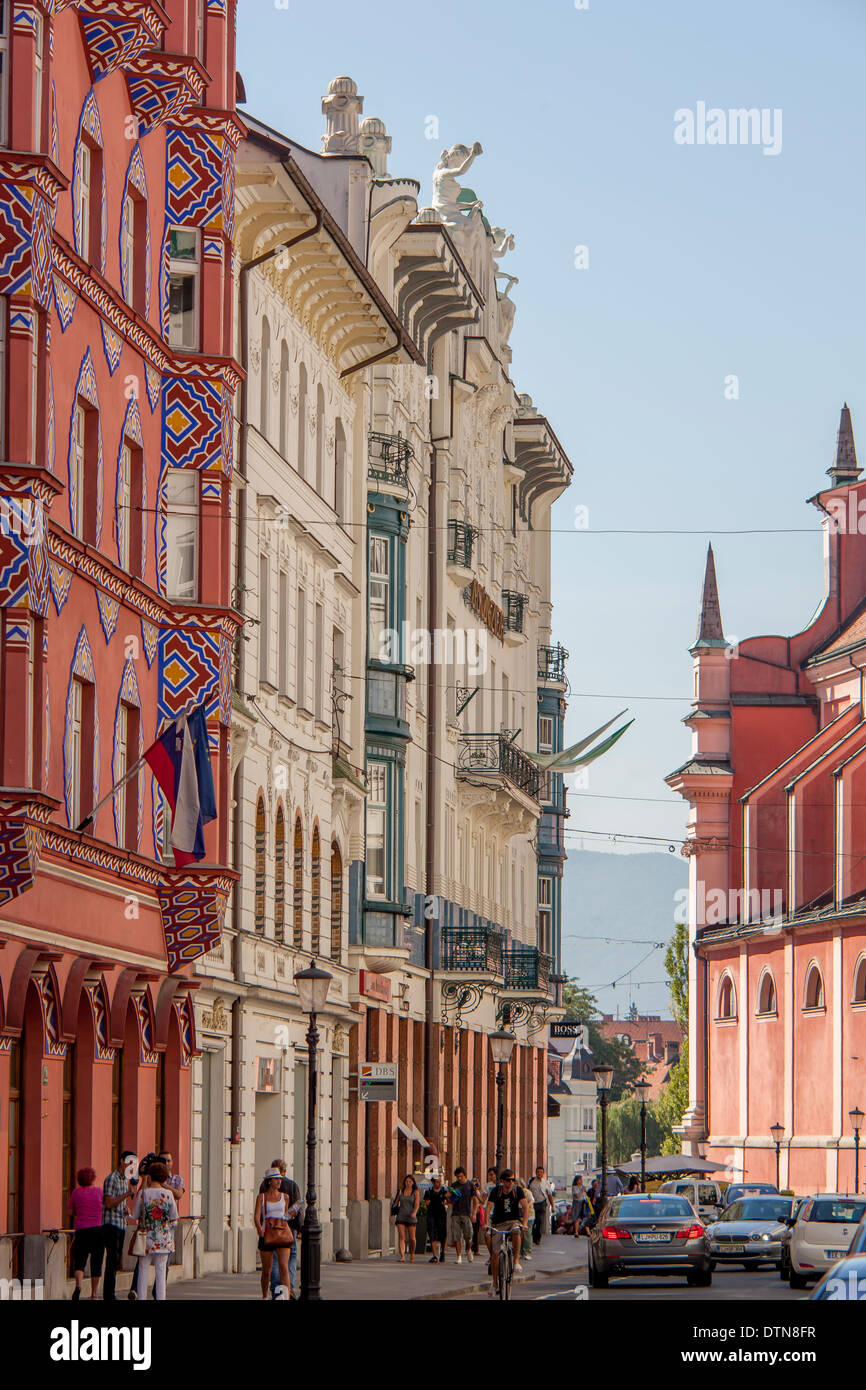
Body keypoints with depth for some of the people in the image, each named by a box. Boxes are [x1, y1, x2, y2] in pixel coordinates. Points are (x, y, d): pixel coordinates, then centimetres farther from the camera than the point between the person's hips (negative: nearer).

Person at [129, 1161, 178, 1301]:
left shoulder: (143, 1193, -7)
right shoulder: (168, 1194, -4)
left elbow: (134, 1216, -1)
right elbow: (174, 1219, 2)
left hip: (146, 1236, -1)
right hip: (164, 1239, 1)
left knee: (143, 1270, 7)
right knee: (161, 1271, 5)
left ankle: (141, 1297, 6)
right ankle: (160, 1297, 4)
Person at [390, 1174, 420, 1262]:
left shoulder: (416, 1192, 0)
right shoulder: (401, 1191, 7)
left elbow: (417, 1204, -12)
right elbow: (395, 1204, 13)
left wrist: (414, 1213, -30)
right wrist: (392, 1215, 12)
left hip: (411, 1217, -1)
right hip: (400, 1217, 1)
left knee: (412, 1238, 2)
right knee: (401, 1236, -13)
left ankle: (412, 1256, 27)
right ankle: (402, 1257, -21)